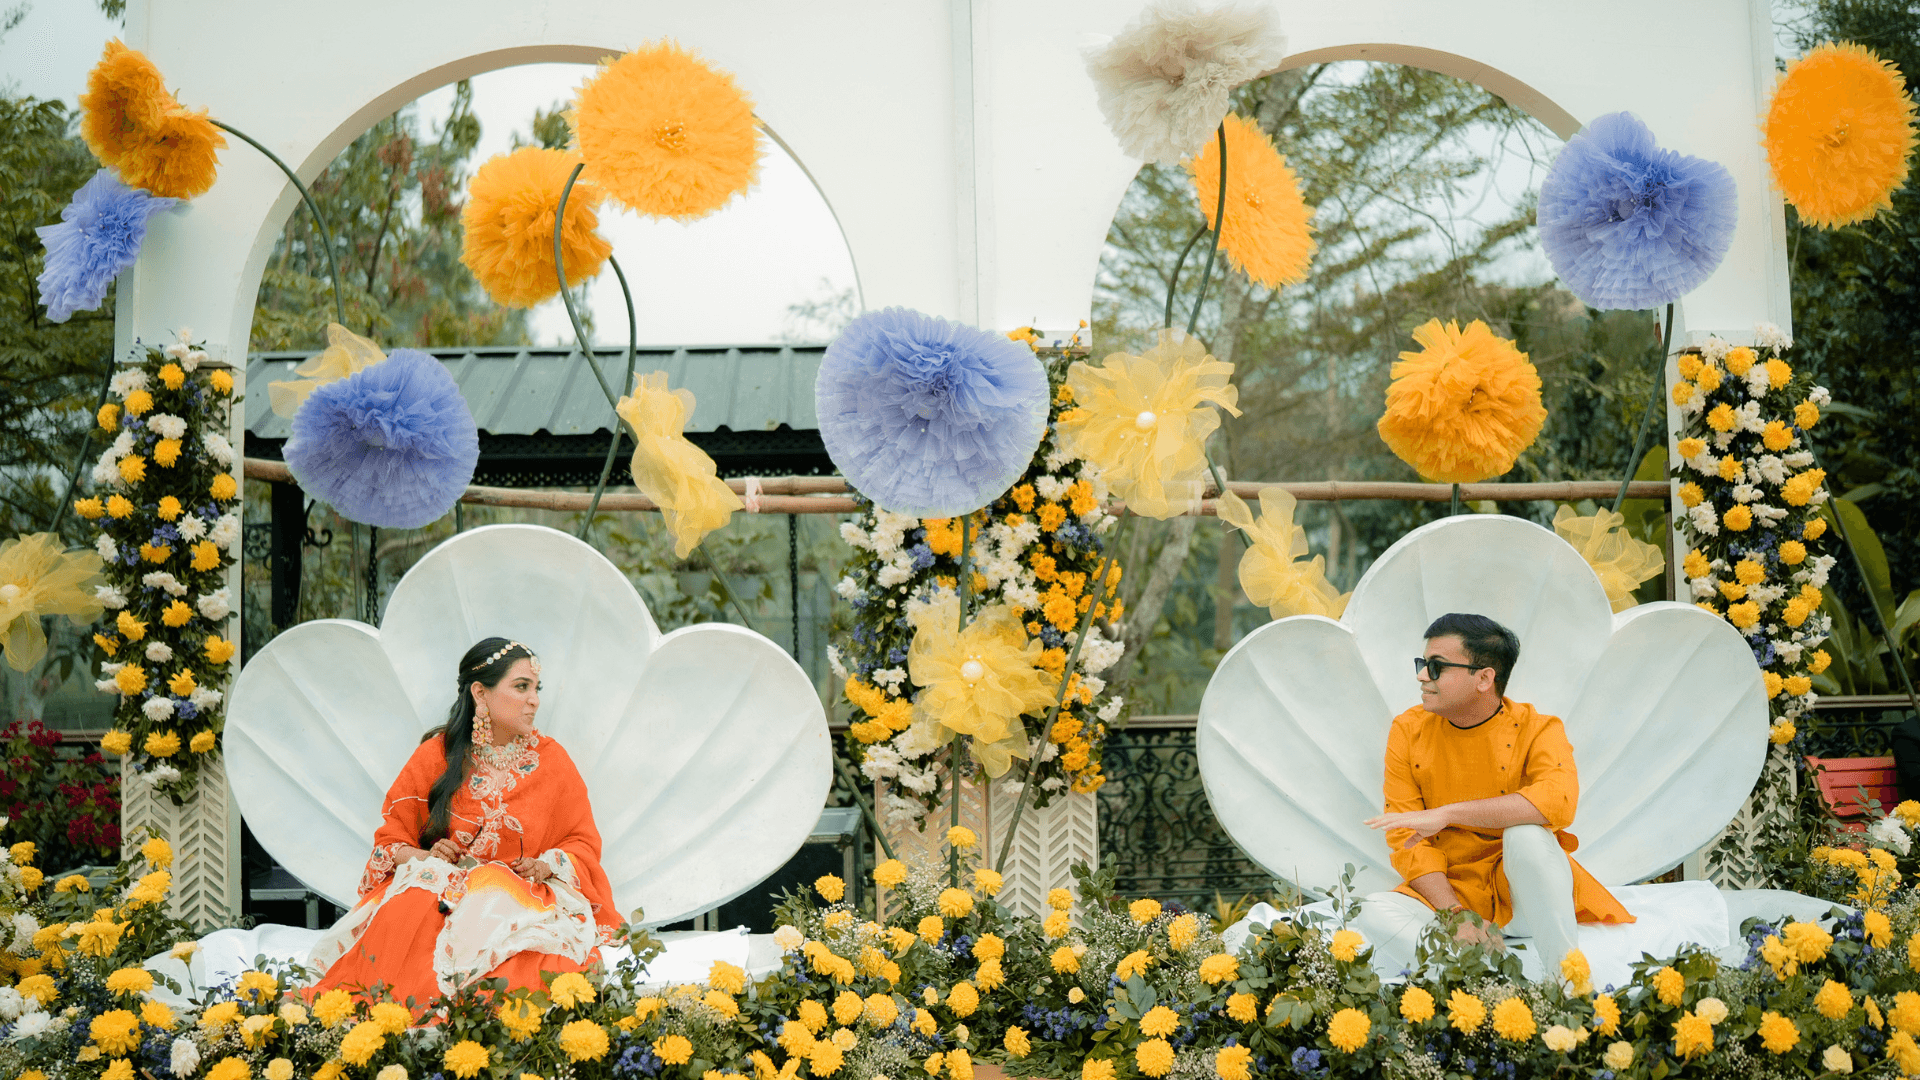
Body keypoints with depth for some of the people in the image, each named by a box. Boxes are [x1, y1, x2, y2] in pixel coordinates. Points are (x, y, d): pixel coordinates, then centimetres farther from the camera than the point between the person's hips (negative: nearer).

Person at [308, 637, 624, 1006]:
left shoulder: (552, 760, 8)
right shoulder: (434, 757, 7)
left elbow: (584, 843, 13)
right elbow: (391, 840, 12)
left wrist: (549, 865, -8)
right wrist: (425, 858, -11)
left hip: (523, 895, 0)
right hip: (440, 889, 0)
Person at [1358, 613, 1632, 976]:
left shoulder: (1536, 730, -9)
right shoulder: (1409, 731, -1)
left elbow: (1558, 800, -32)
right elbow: (1406, 838, -6)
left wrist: (1446, 814, -36)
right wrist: (1455, 916, -21)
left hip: (1523, 892, -2)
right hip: (1449, 891, 2)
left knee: (1527, 833, -32)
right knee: (1375, 912, -26)